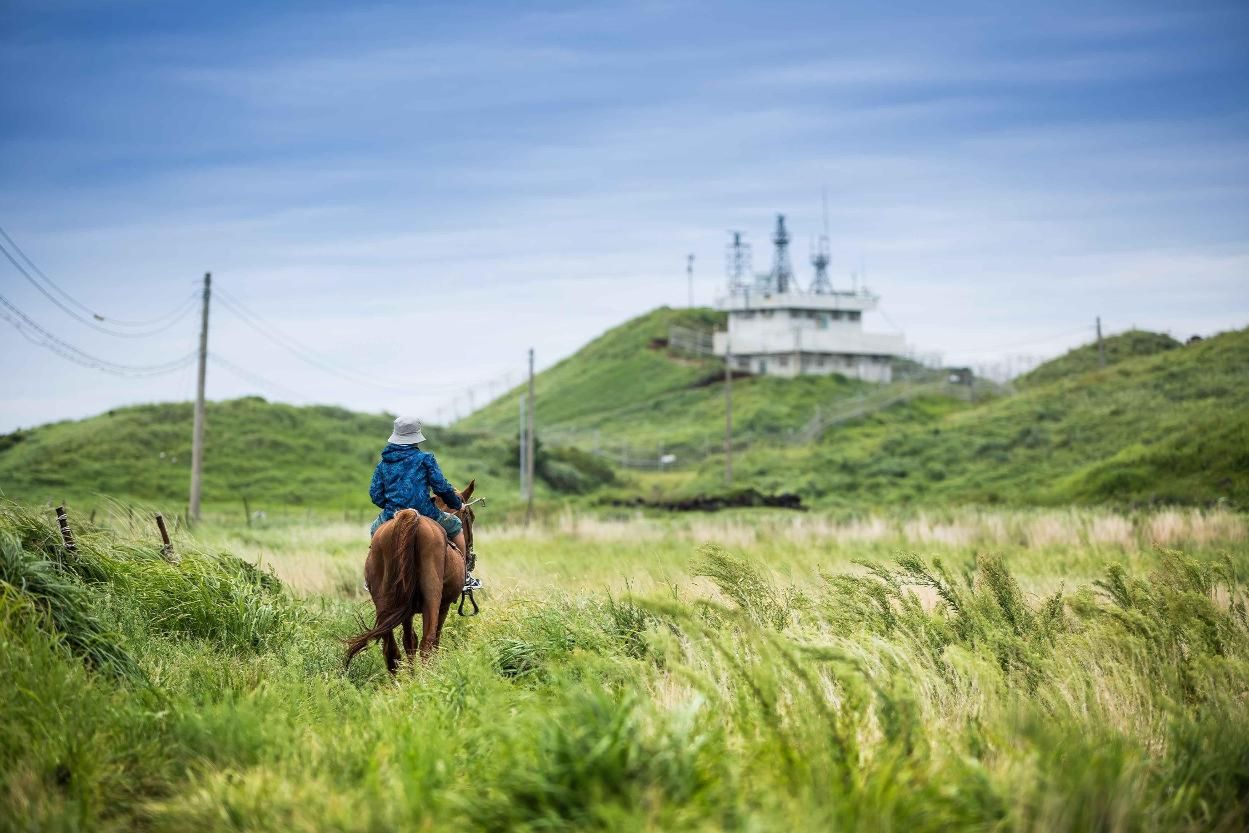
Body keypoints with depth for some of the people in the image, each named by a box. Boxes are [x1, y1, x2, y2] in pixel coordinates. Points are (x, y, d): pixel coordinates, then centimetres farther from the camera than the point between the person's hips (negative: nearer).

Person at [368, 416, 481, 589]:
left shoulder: (383, 464, 8)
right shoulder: (424, 458, -3)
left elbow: (375, 495, 8)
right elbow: (441, 487, -5)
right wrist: (457, 504, 12)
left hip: (392, 515, 3)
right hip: (425, 514, -3)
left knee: (374, 529, 36)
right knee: (456, 526, 20)